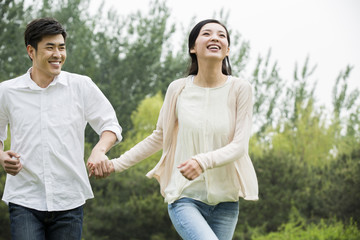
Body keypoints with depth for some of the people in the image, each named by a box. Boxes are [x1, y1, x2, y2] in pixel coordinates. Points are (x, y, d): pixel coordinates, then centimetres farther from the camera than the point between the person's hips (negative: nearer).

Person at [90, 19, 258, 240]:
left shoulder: (240, 89, -3)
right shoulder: (178, 89, 0)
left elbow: (240, 146, -10)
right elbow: (159, 137, 14)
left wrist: (203, 161, -28)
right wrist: (117, 164, 11)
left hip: (225, 202, 1)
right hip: (185, 198, -1)